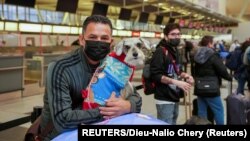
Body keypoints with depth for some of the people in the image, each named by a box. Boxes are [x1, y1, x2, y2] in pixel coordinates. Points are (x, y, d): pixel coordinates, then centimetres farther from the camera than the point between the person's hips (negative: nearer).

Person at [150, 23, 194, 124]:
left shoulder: (175, 51, 13)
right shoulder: (160, 51, -15)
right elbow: (156, 75, -23)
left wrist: (184, 75, 2)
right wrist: (177, 82, -27)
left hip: (175, 97, 9)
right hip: (164, 99, -9)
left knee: (173, 122, 20)